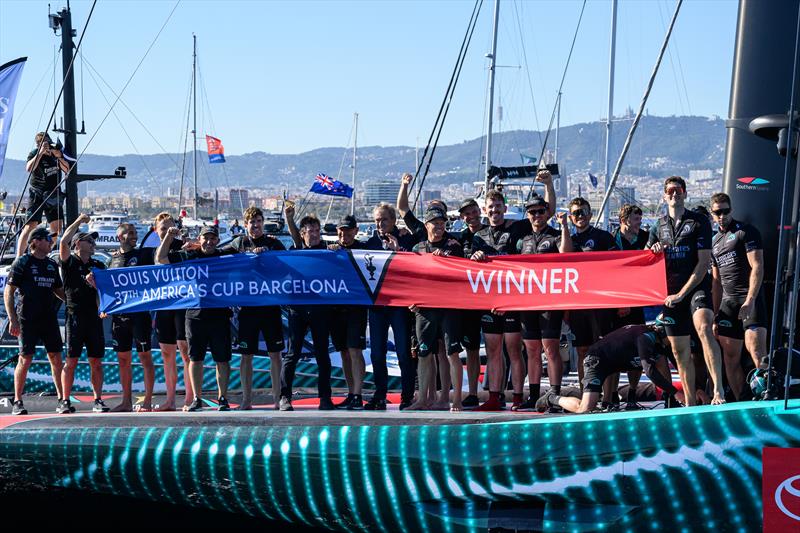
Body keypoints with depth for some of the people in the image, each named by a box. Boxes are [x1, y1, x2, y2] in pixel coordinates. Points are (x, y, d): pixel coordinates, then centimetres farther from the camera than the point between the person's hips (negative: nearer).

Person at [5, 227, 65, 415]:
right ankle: (17, 401, 6)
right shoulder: (22, 262, -2)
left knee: (56, 358, 4)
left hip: (49, 318, 5)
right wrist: (12, 319, -12)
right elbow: (8, 292, -5)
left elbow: (59, 291, 25)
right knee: (25, 359, -4)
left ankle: (62, 399, 10)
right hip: (27, 319, -5)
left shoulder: (52, 264, 15)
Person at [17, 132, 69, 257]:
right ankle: (18, 257, -18)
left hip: (54, 195, 5)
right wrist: (41, 153, -30)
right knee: (31, 225, -15)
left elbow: (67, 170, 1)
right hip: (37, 195, -5)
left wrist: (59, 157, -14)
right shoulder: (34, 153, -8)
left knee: (57, 227, 2)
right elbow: (29, 168, -27)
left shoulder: (57, 151, 5)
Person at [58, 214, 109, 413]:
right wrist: (78, 221, -6)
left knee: (96, 362, 4)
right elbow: (63, 242, -13)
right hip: (75, 316, -4)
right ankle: (65, 401, 3)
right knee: (71, 361, -3)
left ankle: (98, 400, 9)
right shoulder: (69, 262, 3)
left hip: (94, 317, 4)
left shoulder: (98, 266, 16)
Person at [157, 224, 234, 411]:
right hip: (195, 315, 1)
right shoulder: (189, 256, 8)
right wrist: (169, 236, 0)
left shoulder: (225, 257, 8)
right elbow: (161, 258, 7)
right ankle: (197, 399, 13)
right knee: (195, 358, 4)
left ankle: (223, 399, 10)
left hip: (219, 314, -1)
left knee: (222, 359, 2)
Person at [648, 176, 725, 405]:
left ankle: (718, 389, -36)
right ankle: (690, 403, 15)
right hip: (671, 293, 4)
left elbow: (704, 262, -6)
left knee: (704, 328, -31)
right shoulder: (659, 226, 14)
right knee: (679, 350, 5)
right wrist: (655, 252, -5)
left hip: (696, 287, -4)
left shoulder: (699, 222, 1)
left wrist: (681, 293, -12)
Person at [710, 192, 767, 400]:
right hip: (727, 303, 6)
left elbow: (757, 267, -8)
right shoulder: (714, 242, 21)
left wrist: (750, 301, -18)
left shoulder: (746, 231, 1)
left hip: (750, 300, -6)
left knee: (757, 353, -19)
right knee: (731, 357, 3)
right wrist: (716, 314, 17)